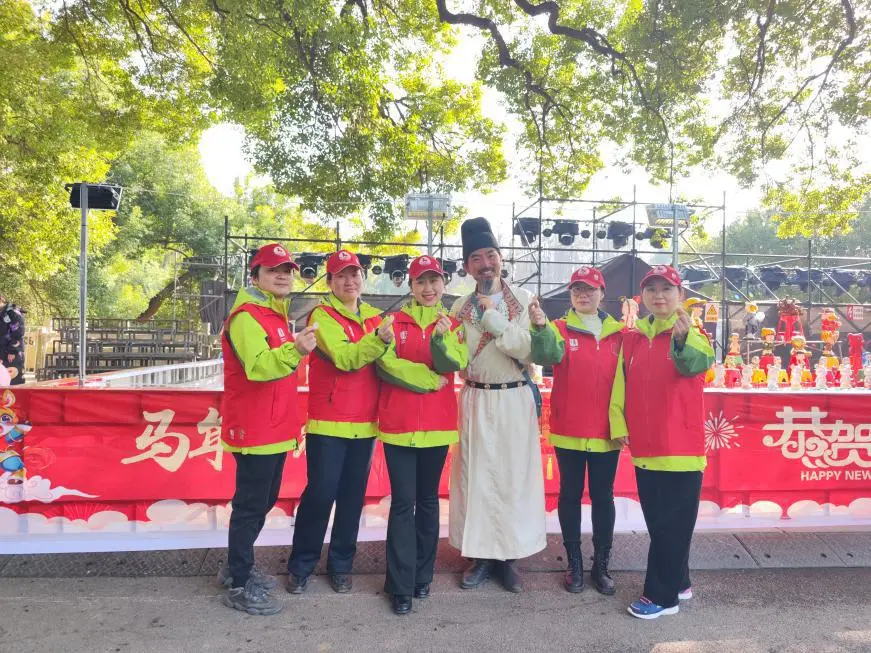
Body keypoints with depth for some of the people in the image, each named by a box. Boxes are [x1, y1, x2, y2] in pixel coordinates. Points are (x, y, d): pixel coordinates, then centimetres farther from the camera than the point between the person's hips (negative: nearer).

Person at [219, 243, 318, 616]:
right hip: (254, 430, -10)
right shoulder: (247, 316, -16)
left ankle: (238, 569, 33)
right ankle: (238, 587, 12)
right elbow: (258, 366, -33)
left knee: (263, 501, 18)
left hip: (274, 428, 10)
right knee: (251, 505, -2)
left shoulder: (274, 314, 16)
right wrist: (294, 349, -48)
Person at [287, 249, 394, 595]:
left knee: (353, 495, 11)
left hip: (364, 423, 5)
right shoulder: (322, 315, -6)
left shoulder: (374, 316, 11)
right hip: (328, 422, -5)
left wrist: (389, 339, -15)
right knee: (321, 493, 0)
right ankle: (300, 567, 19)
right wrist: (379, 338, -32)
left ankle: (340, 565, 26)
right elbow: (344, 358, -21)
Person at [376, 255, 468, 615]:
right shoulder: (394, 321, 3)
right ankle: (401, 586, 9)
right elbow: (385, 364, -11)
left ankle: (422, 575, 27)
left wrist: (441, 337, -30)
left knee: (428, 499, 13)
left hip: (437, 424, 2)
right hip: (398, 422, -2)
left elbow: (455, 363, -12)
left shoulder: (452, 325, 7)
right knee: (403, 502, 0)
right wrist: (429, 379, -12)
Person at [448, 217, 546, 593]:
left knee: (514, 476, 4)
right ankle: (482, 555, 21)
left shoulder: (524, 300, -1)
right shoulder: (460, 308, 5)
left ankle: (508, 557, 20)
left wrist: (493, 315, -18)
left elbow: (525, 349, -14)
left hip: (515, 401, -2)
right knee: (475, 476, 6)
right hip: (476, 401, 2)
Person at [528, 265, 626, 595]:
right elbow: (547, 355, -23)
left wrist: (621, 423, 2)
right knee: (570, 494, 10)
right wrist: (540, 327, -43)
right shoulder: (560, 328, -2)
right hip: (569, 430, -1)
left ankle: (601, 565, 24)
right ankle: (574, 564, 23)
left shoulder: (619, 333, 4)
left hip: (606, 431, 2)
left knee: (603, 496, 10)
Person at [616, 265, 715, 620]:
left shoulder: (690, 334, -7)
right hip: (645, 446, 6)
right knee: (657, 521, 17)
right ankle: (678, 582, 34)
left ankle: (661, 595, 16)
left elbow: (697, 363, -31)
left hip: (680, 446, -6)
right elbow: (622, 384, 11)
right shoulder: (633, 337, 8)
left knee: (672, 523, 3)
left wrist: (684, 339, -51)